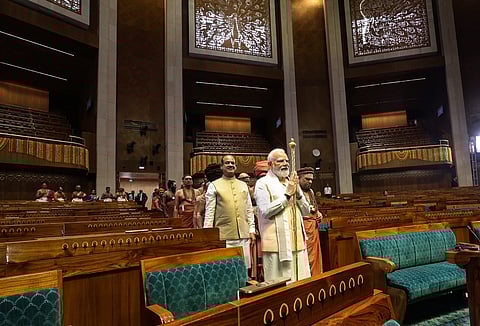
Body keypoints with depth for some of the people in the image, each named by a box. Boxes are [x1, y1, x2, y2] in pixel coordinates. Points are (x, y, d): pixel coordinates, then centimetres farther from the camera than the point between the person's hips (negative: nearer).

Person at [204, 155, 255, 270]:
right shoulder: (214, 186, 2)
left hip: (243, 235, 4)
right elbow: (209, 212, 0)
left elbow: (249, 210, 16)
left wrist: (251, 230, 9)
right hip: (224, 235, -4)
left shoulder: (243, 185, 14)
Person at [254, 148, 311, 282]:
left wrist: (298, 193, -5)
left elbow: (306, 211, 13)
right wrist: (287, 194, -13)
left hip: (297, 242, 6)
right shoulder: (263, 183, -4)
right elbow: (265, 212, -16)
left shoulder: (292, 182, 16)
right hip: (277, 243, -6)